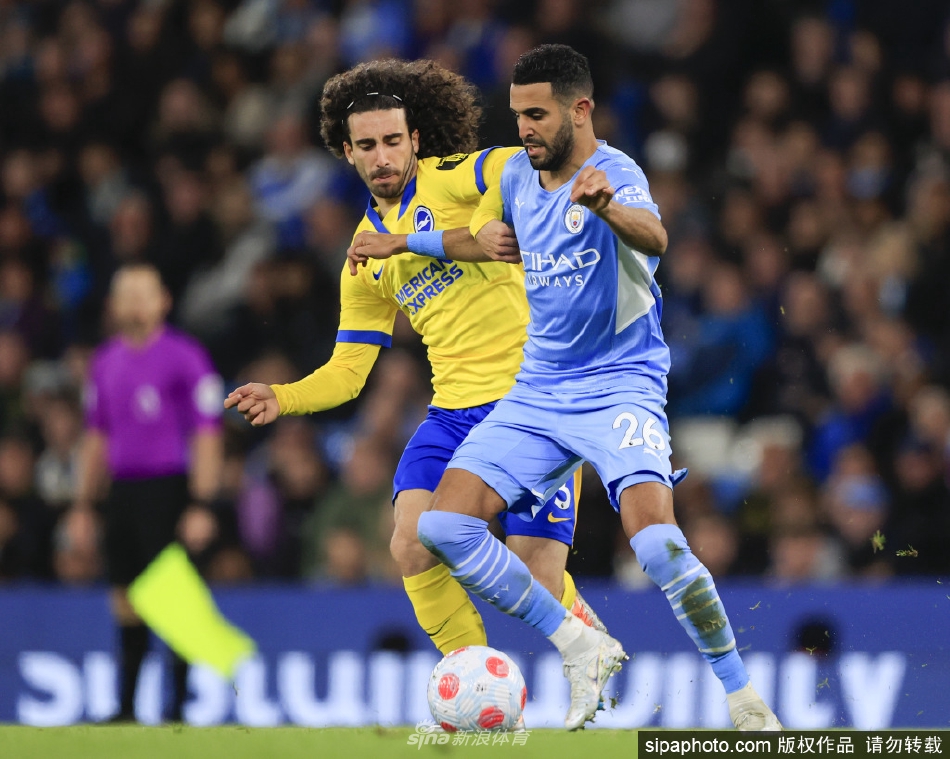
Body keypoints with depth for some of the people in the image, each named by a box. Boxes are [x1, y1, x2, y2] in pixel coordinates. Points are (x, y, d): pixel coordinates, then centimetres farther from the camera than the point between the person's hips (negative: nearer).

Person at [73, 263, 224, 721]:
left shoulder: (185, 357, -6)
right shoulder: (105, 361, 13)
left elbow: (207, 436, -9)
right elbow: (96, 437, 21)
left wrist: (201, 505, -15)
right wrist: (83, 503, 16)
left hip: (168, 490, -6)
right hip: (122, 491, 6)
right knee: (126, 606, 8)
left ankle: (178, 708, -6)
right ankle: (125, 709, 14)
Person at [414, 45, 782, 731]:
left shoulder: (614, 174, -17)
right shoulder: (518, 174, 6)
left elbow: (653, 237, -41)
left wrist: (606, 206, -62)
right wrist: (485, 232, 7)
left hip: (620, 385, -7)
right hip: (537, 391, 7)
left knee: (655, 538, -27)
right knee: (443, 526, -9)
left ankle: (746, 701, -11)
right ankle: (582, 652, 4)